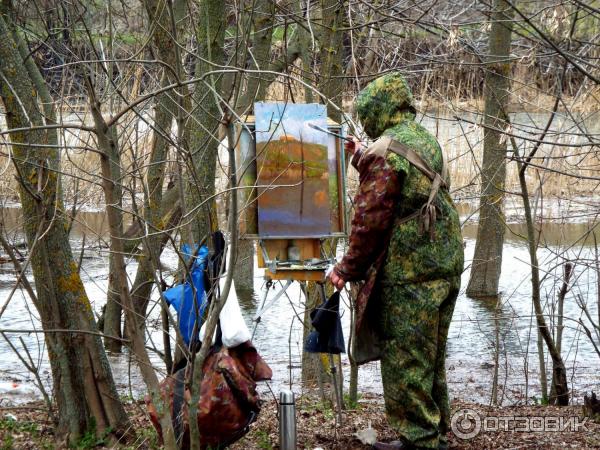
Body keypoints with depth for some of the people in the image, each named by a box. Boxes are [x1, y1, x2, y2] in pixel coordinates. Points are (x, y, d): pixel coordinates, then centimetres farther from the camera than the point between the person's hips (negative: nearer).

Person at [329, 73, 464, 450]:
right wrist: (360, 158, 29)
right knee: (431, 357, 17)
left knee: (404, 358, -1)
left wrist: (348, 269, -8)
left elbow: (370, 219, -16)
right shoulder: (426, 140, 13)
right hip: (446, 266, 9)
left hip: (408, 274, -9)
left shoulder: (385, 152, -14)